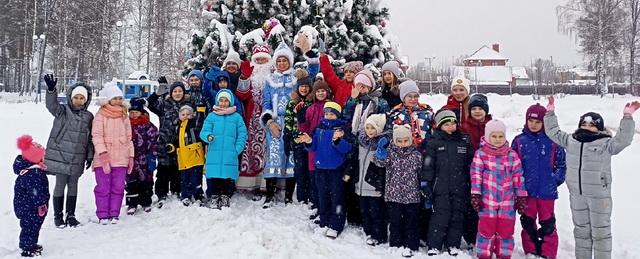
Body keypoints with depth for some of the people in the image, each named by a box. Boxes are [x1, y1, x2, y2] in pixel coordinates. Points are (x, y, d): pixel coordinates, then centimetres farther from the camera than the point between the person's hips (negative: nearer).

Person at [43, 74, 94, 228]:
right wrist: (51, 90, -41)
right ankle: (58, 216, 15)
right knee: (60, 185, 2)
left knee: (73, 186, 10)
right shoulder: (62, 111, -2)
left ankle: (70, 215, 21)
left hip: (77, 159, 3)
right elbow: (51, 105, -23)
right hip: (60, 155, -3)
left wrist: (90, 155, 10)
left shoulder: (88, 117, 8)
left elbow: (90, 138, 12)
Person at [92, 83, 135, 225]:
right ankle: (103, 215, 10)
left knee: (118, 187, 4)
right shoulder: (101, 114, -1)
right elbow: (96, 135, -7)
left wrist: (131, 155, 11)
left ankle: (114, 214, 13)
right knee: (103, 187, 0)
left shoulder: (124, 115, 13)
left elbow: (128, 137, 15)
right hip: (104, 158, -4)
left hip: (121, 158, 4)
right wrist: (102, 152, -18)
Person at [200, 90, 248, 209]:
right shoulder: (211, 116, 8)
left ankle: (225, 198, 15)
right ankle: (213, 197, 12)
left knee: (229, 179, 1)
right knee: (213, 179, -1)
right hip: (214, 155, 0)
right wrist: (208, 136, -20)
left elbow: (242, 135, 6)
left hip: (230, 157, 0)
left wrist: (237, 150, -5)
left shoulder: (237, 117, 8)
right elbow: (204, 132, 3)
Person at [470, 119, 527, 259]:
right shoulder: (481, 154, -2)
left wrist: (521, 197, 6)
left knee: (506, 230, 10)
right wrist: (475, 195, -9)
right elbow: (476, 175, -4)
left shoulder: (512, 155, 5)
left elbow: (518, 177, 8)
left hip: (507, 201, 2)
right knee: (486, 229, 2)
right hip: (487, 201, -2)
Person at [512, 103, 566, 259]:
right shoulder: (519, 141, 0)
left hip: (547, 191, -1)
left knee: (548, 224, 7)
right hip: (526, 191, 1)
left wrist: (555, 180, -5)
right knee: (528, 223, 11)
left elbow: (561, 164, 4)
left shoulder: (553, 141, -3)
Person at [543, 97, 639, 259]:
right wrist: (550, 113, 8)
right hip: (577, 195, 5)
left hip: (599, 195, -5)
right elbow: (553, 132, 13)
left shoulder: (605, 143, -8)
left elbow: (623, 140, -23)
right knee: (581, 230, 17)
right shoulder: (570, 140, 6)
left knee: (600, 232, 6)